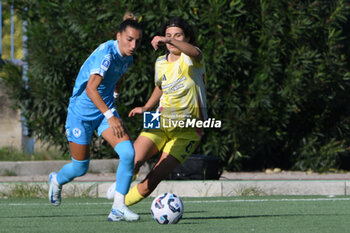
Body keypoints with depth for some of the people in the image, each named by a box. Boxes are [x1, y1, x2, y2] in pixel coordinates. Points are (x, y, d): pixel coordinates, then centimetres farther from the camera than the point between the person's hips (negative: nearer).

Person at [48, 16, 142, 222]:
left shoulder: (127, 58, 1)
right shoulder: (106, 54, -26)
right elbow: (90, 88, -36)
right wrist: (110, 116, -44)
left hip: (106, 110, 6)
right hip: (82, 111, -6)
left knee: (128, 152, -18)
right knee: (80, 168, 5)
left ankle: (119, 207, -14)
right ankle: (57, 181, 42)